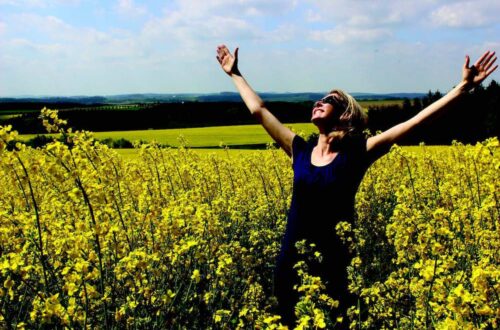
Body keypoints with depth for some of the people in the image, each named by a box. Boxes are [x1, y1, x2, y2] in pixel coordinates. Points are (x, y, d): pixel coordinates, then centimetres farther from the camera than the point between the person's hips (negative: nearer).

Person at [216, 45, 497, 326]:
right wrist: (235, 74, 18)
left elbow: (415, 121, -9)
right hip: (292, 264, 3)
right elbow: (259, 110, 12)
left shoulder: (357, 154, -5)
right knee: (292, 321, 15)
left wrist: (463, 87, -12)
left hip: (334, 267, -3)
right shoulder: (300, 151, 4)